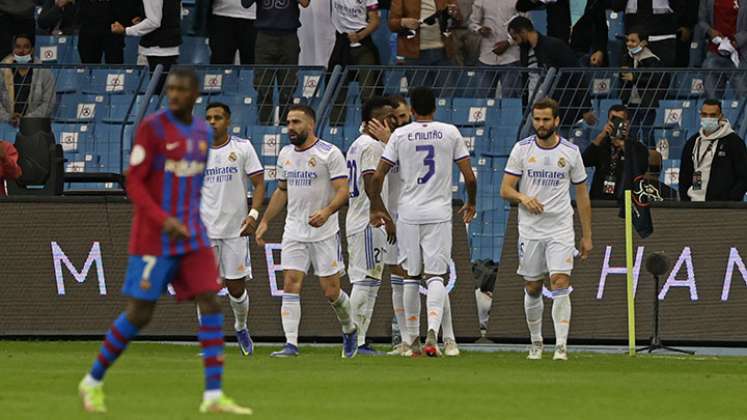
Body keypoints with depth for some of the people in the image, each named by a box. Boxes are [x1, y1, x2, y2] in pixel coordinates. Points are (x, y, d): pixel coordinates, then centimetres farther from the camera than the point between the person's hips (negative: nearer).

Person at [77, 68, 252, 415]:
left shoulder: (202, 132, 9)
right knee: (139, 314, -3)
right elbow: (133, 184, -14)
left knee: (210, 303, -9)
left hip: (191, 235, 6)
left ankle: (213, 396, -11)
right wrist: (164, 221, -25)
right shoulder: (152, 127, -12)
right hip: (152, 236, -6)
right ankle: (94, 382, 18)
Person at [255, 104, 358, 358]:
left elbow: (343, 191, -14)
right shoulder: (286, 155, 10)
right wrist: (265, 221, 16)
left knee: (331, 291, 0)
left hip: (324, 233, -5)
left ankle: (350, 329, 28)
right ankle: (291, 344, -11)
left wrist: (327, 211, -32)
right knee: (290, 284, -8)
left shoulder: (329, 154, -10)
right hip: (294, 231, 5)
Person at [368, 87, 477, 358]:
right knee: (436, 276, -2)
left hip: (408, 214, 1)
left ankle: (411, 338, 14)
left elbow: (377, 177, -1)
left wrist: (377, 208, 14)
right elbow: (469, 177, 2)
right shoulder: (450, 133, 2)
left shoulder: (400, 135, 1)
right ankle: (432, 331, -23)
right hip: (439, 213, -1)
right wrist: (471, 204, 20)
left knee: (411, 276, 11)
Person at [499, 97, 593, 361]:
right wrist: (522, 197, -23)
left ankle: (561, 346, -16)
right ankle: (536, 343, 24)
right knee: (533, 289, 7)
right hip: (530, 229, 1)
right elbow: (505, 189, 0)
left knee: (560, 285, -14)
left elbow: (582, 195, 8)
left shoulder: (571, 151, 1)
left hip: (561, 229, -1)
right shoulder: (522, 149, 1)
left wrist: (587, 236, 6)